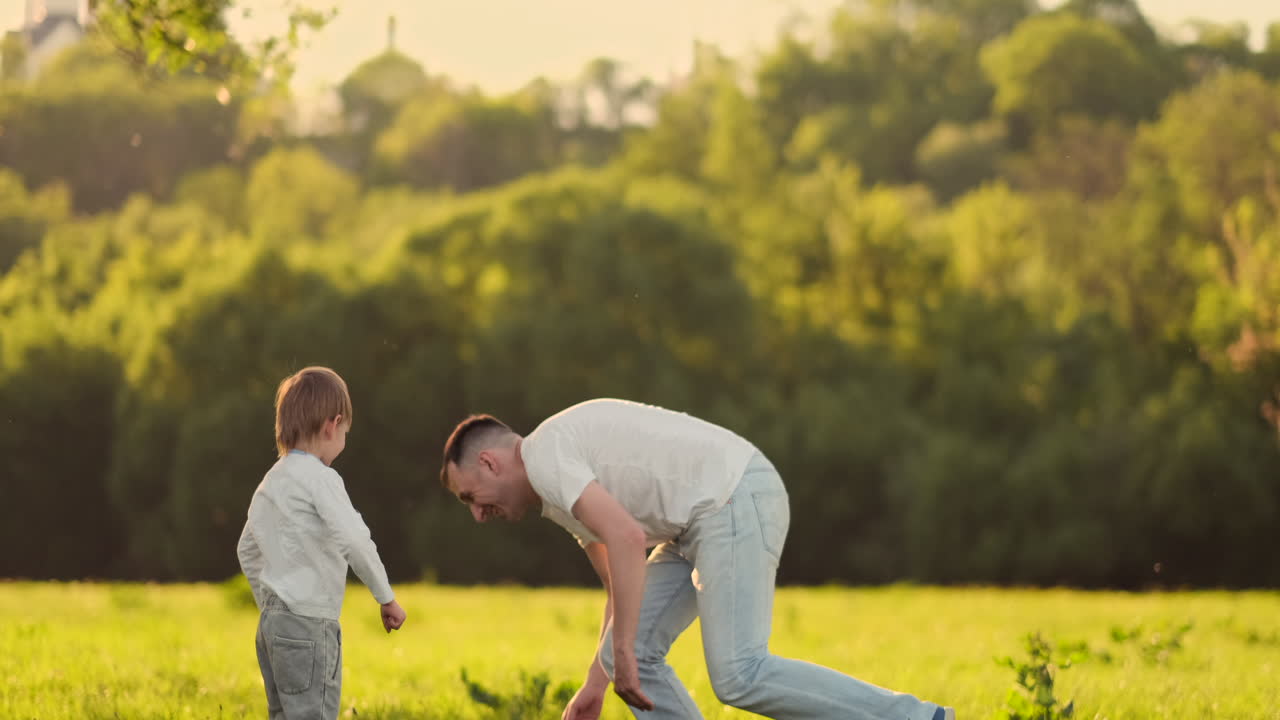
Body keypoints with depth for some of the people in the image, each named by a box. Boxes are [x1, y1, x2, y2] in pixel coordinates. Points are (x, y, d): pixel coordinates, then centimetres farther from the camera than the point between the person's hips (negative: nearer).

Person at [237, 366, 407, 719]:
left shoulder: (271, 482, 14)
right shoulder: (320, 478, -12)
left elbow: (247, 550, 24)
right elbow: (355, 541, -23)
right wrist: (386, 598, -13)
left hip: (272, 623, 9)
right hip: (308, 624, -9)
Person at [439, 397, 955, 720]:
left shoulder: (544, 456, -9)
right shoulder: (556, 500, 24)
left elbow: (628, 540, -22)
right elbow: (623, 585, 31)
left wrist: (624, 652, -18)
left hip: (737, 498, -11)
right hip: (704, 519, 11)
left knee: (739, 675, -18)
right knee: (634, 655, 6)